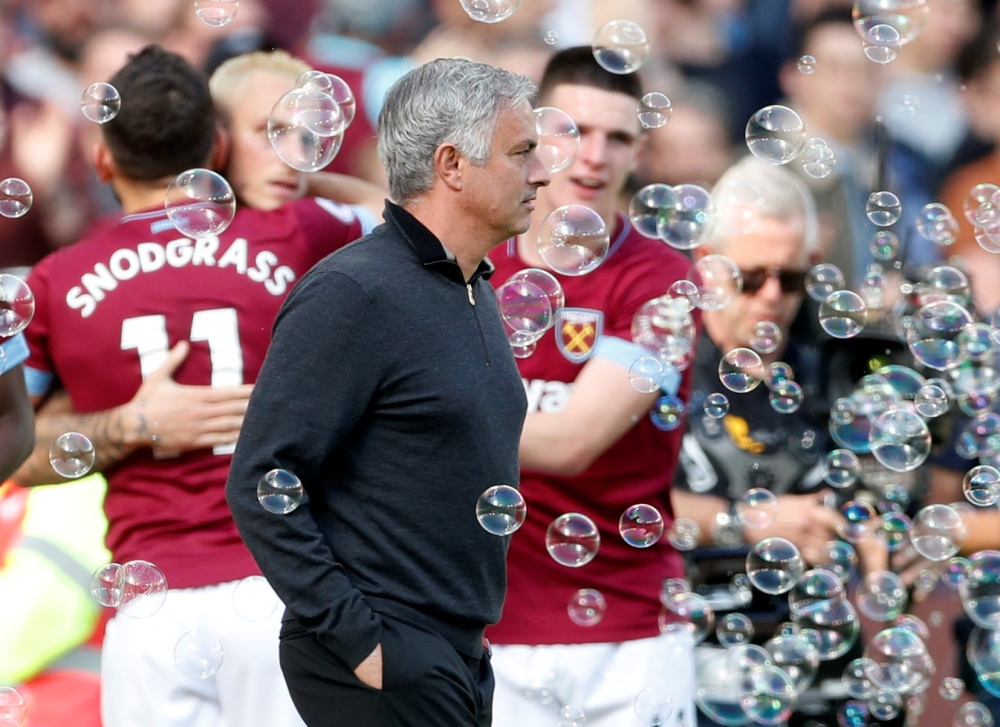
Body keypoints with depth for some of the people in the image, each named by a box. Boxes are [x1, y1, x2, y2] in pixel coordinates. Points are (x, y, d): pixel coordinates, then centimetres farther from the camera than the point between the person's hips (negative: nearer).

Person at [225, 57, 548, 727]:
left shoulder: (477, 291, 14)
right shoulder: (353, 294, -14)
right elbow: (259, 487, -18)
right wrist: (357, 641, -19)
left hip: (459, 658, 9)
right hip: (384, 669, -9)